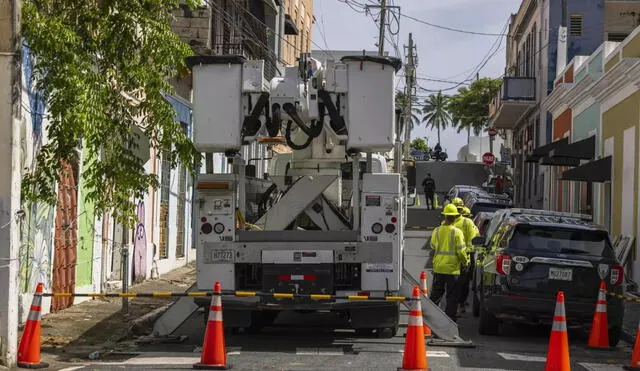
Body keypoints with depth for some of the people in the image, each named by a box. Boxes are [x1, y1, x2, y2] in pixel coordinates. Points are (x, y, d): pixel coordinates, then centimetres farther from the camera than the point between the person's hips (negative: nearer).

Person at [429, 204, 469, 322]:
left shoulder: (437, 231, 0)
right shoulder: (457, 232, -12)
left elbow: (433, 246, 10)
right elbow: (461, 251, -10)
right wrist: (465, 261, 6)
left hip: (438, 267, 4)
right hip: (452, 268, -4)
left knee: (435, 294, 16)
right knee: (452, 296, 4)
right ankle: (450, 320, 3)